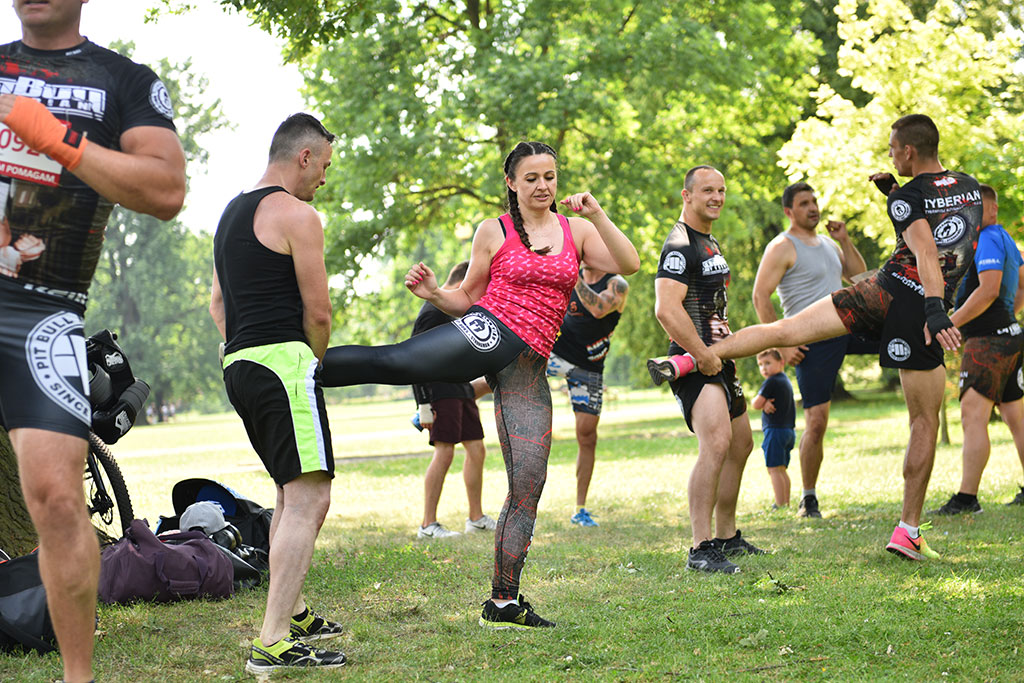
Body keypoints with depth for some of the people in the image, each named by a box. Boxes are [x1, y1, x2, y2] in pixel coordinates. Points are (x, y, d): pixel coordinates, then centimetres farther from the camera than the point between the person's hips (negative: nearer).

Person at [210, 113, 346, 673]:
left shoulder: (233, 212, 20)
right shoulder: (297, 215, -8)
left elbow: (218, 302, 25)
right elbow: (318, 312, -9)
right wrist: (313, 364, 8)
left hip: (239, 364, 10)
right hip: (283, 360, -10)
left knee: (291, 492, 23)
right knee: (308, 498, -13)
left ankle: (292, 613, 31)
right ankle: (272, 643, -21)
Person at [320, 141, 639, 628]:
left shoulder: (576, 231, 14)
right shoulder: (493, 232, 8)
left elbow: (629, 265, 2)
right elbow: (469, 298, 14)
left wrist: (597, 215, -9)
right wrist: (434, 294, -6)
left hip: (527, 369, 2)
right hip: (487, 332, -2)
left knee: (528, 486, -2)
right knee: (394, 360, -30)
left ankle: (502, 604, 4)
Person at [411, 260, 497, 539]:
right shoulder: (432, 313, -13)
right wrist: (424, 405, -20)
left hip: (461, 389, 10)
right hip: (440, 392, -10)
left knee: (476, 449, 9)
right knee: (444, 452, -12)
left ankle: (476, 518, 19)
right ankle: (428, 525, -8)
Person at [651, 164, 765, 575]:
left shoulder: (710, 243, 18)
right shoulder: (680, 245, -14)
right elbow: (667, 310, -25)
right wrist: (705, 356, -22)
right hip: (693, 361, -11)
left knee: (741, 444, 18)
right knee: (716, 442, -25)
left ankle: (727, 537, 31)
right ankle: (701, 549, -26)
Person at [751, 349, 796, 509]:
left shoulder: (771, 382, -12)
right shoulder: (786, 380, 15)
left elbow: (756, 405, -10)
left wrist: (763, 403, 9)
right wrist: (766, 403, -7)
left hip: (775, 430, -9)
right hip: (789, 430, 9)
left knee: (774, 469, -10)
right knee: (782, 469, 14)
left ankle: (780, 505, -15)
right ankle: (786, 503, 13)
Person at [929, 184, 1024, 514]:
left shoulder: (988, 240, -11)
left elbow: (989, 290, -23)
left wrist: (951, 322, -23)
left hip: (987, 341, -11)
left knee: (973, 415, -15)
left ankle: (966, 497, -20)